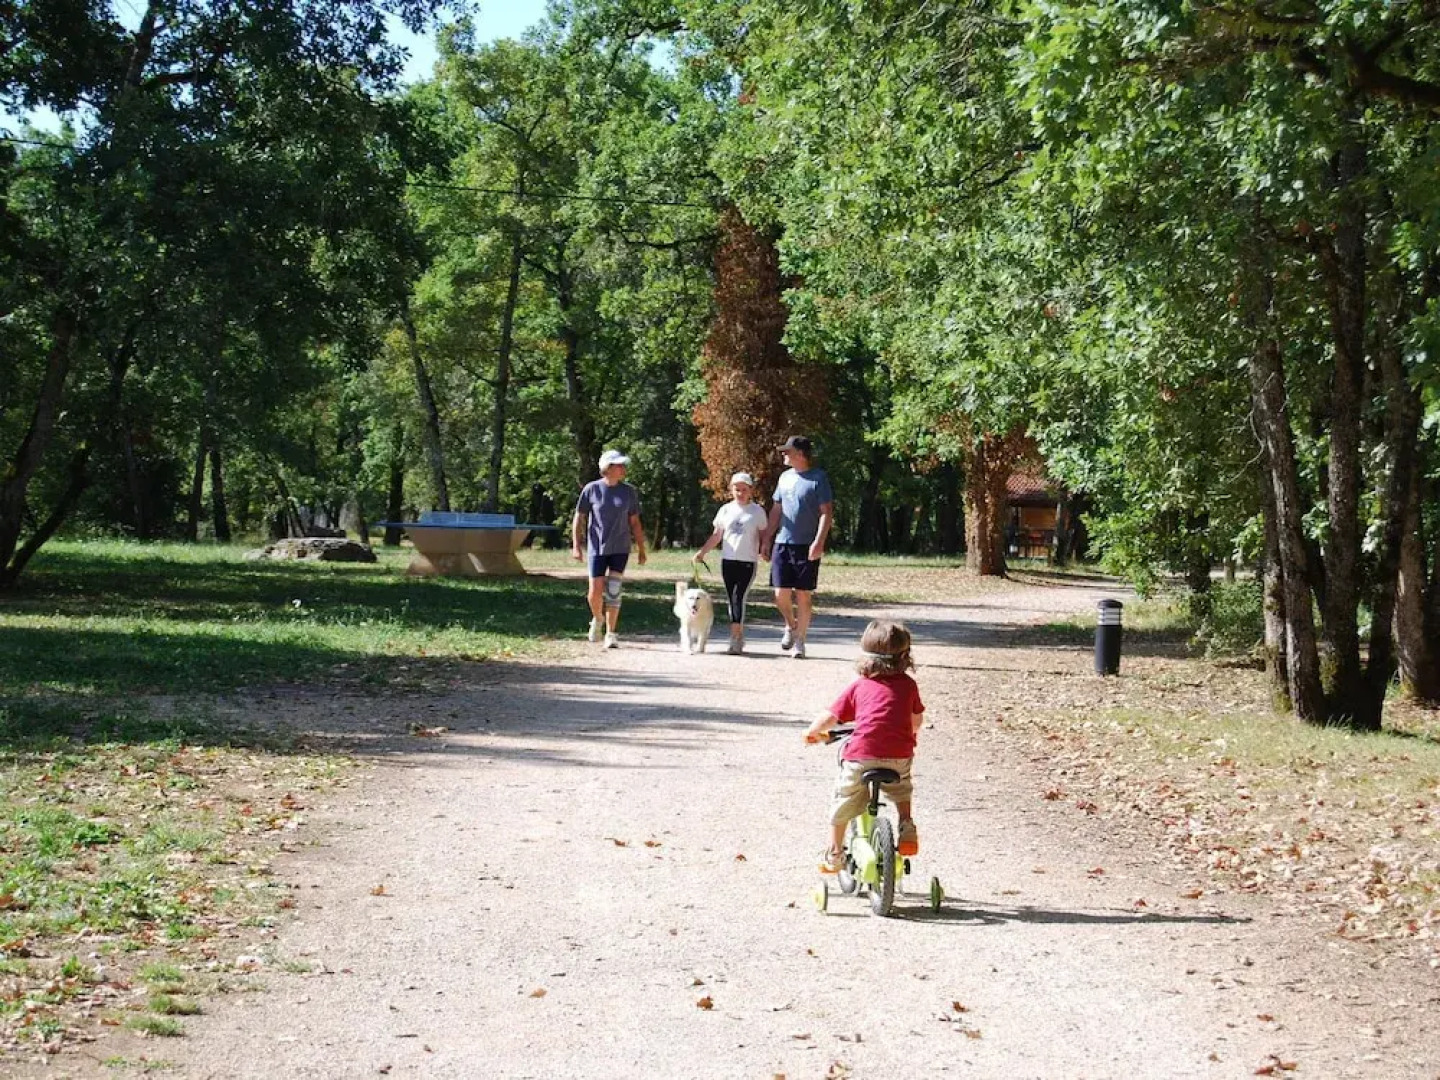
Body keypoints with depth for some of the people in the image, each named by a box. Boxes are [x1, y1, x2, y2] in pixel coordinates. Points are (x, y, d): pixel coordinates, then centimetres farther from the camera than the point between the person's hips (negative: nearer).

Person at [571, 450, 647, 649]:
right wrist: (575, 545, -5)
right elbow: (578, 518, 1)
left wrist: (641, 549, 8)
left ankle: (610, 633, 4)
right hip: (597, 548, -1)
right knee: (595, 591, -3)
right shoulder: (591, 489, -3)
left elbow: (635, 522, 10)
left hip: (620, 549, 1)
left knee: (613, 591, -5)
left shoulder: (629, 492, 4)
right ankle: (597, 619, 28)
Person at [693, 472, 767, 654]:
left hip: (748, 562, -4)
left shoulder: (757, 512, 2)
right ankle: (740, 637, 17)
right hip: (728, 560, 4)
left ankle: (734, 639, -15)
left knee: (738, 598, -14)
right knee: (732, 599, 6)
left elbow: (763, 535, 6)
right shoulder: (726, 510, 9)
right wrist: (702, 551, 3)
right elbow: (716, 536, 12)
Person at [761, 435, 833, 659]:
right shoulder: (785, 477, 13)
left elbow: (827, 513, -9)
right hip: (782, 543, 5)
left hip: (807, 547, -5)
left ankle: (800, 642, 9)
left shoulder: (818, 478, -5)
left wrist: (819, 542, -19)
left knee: (803, 595, 0)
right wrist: (767, 540, 14)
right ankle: (791, 626, 28)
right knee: (781, 594, 1)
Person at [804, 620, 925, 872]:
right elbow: (918, 720, 21)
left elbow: (830, 717, 10)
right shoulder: (908, 685, 11)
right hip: (899, 755, 2)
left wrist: (813, 732, 29)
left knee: (844, 802, 16)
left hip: (861, 755, -1)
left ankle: (834, 855, 21)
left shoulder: (859, 686, 9)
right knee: (901, 789, 34)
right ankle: (906, 826, 17)